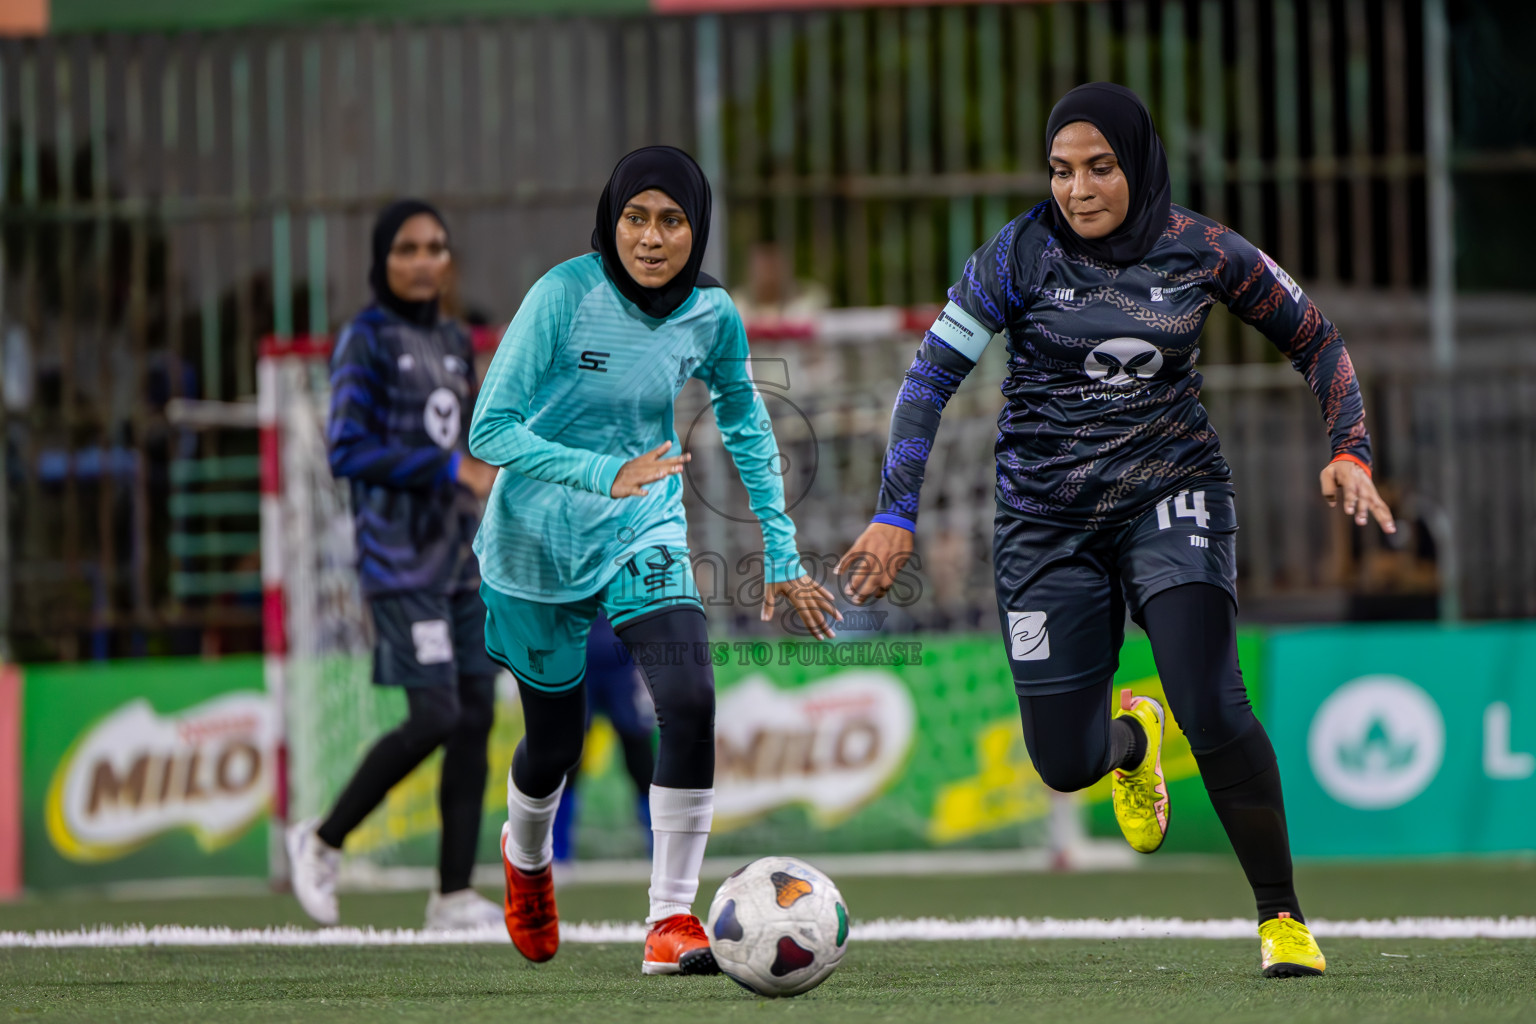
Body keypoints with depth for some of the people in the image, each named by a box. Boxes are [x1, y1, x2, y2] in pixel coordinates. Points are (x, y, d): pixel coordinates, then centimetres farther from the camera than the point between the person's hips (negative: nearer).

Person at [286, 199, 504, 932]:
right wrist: (453, 470, -19)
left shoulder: (454, 343, 15)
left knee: (476, 714, 1)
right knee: (435, 716, -14)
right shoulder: (366, 340, -7)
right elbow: (348, 451, -16)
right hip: (402, 560, -7)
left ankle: (454, 894, 4)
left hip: (464, 556, 7)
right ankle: (322, 842, 4)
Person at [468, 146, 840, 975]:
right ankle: (526, 856, 49)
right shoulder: (566, 295, -21)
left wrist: (780, 555, 10)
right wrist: (603, 474, -35)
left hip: (643, 533, 2)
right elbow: (490, 431, -23)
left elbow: (745, 425, 11)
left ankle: (671, 922, -15)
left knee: (690, 701, -22)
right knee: (555, 739, 12)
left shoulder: (712, 316, -8)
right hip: (537, 540, -2)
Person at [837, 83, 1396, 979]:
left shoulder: (1203, 252, -5)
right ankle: (1132, 738, 40)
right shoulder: (1021, 254, -8)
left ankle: (1283, 917, -8)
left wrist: (1350, 450, -6)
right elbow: (933, 373, -8)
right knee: (1064, 762, 2)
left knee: (1212, 708, -23)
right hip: (1049, 519, 1)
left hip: (1171, 495, -1)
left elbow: (1314, 340, 8)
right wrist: (897, 511, -17)